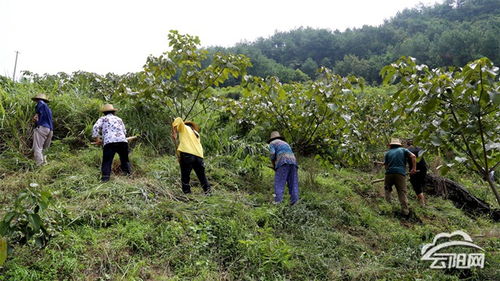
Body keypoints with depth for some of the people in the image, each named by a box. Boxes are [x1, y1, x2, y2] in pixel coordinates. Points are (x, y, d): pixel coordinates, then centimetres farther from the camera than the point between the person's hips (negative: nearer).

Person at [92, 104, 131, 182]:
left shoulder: (102, 119, 18)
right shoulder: (119, 119, 29)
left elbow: (95, 128, 2)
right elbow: (124, 132, 25)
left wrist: (97, 139, 9)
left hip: (109, 142, -3)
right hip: (123, 141, 3)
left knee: (107, 162, 1)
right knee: (125, 160, 19)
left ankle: (105, 177, -11)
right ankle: (127, 173, 13)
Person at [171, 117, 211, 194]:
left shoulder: (184, 128, 15)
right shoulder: (196, 133, 31)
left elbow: (179, 119, -3)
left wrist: (174, 132, -1)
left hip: (187, 154, -5)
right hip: (199, 156, 5)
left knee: (185, 175, 4)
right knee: (202, 175, 16)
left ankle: (187, 192, 1)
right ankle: (208, 191, 13)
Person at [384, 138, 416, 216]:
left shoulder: (387, 153, 19)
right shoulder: (403, 150, 17)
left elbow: (386, 165, 11)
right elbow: (413, 156, 4)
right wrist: (413, 168, 5)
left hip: (389, 173, 1)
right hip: (400, 173, -1)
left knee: (387, 189, 21)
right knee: (402, 192, 1)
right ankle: (405, 210, -4)